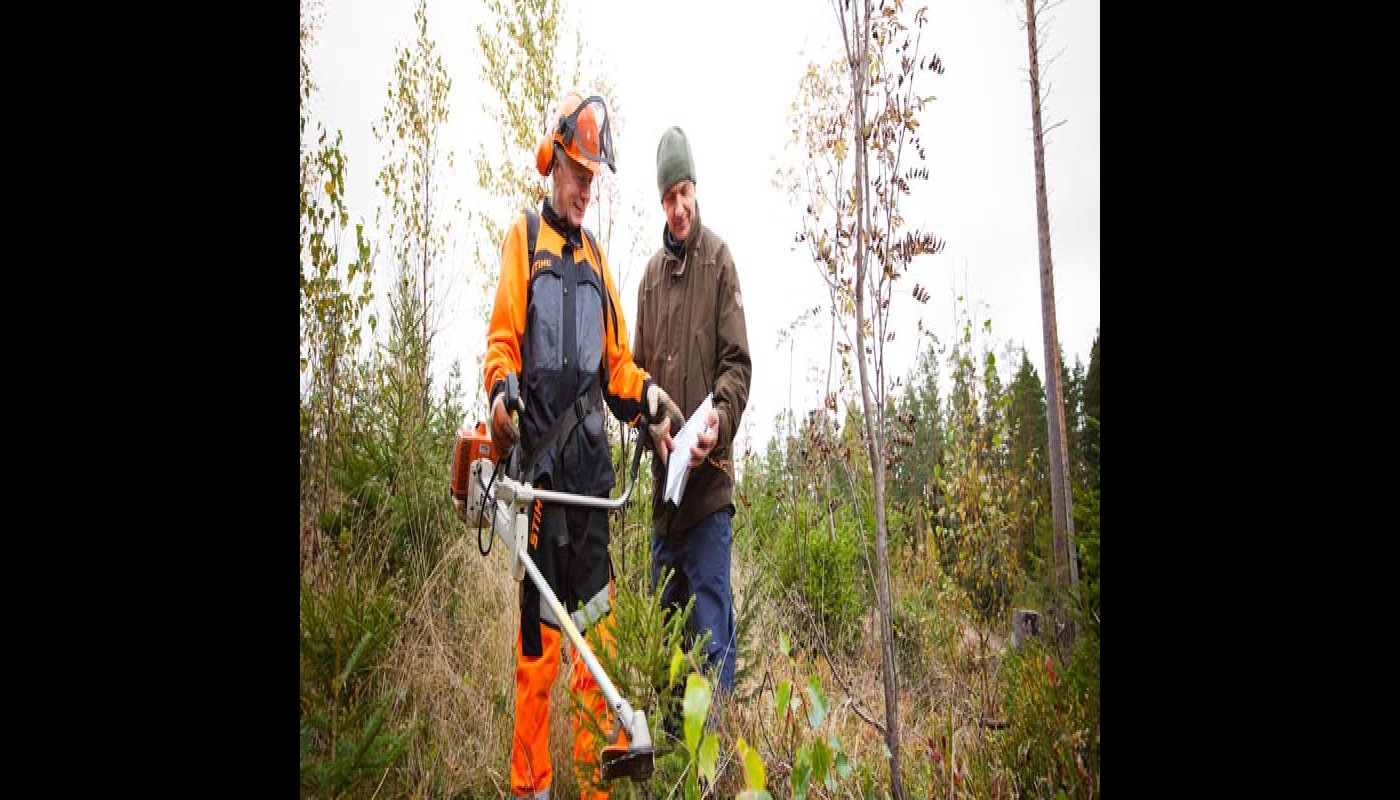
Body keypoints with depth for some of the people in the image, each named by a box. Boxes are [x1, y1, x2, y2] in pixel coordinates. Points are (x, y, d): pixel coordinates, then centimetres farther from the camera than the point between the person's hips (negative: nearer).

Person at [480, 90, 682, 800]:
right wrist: (501, 390, -22)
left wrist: (647, 395, 2)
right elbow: (502, 337, -3)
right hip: (539, 451, -5)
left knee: (597, 614, 6)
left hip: (592, 455, 5)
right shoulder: (524, 237, 7)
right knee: (538, 622, -3)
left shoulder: (596, 258, 23)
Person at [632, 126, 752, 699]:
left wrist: (717, 422, -22)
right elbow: (639, 367, 16)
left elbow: (738, 362, -6)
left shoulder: (719, 260, 0)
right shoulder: (651, 272, 15)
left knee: (712, 626, -3)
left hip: (709, 474, -6)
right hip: (664, 473, 6)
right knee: (665, 619, 16)